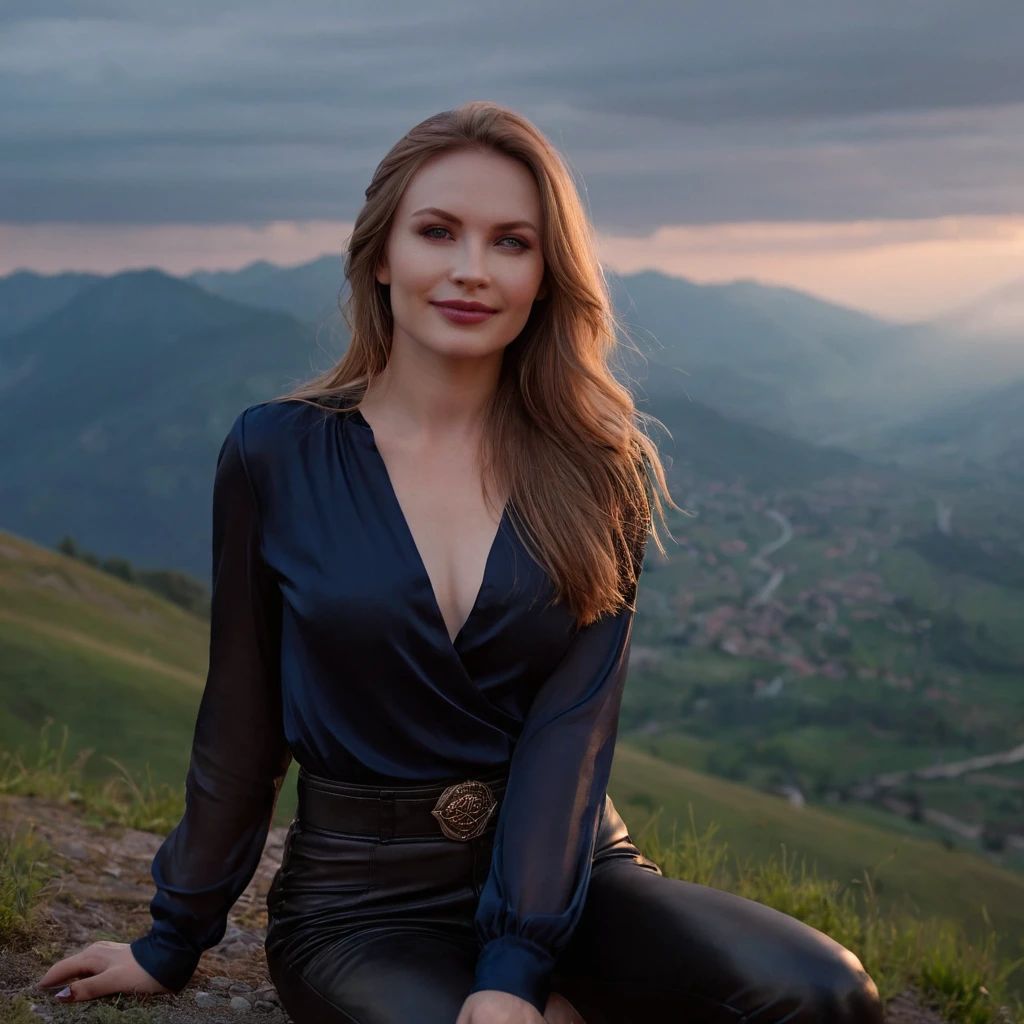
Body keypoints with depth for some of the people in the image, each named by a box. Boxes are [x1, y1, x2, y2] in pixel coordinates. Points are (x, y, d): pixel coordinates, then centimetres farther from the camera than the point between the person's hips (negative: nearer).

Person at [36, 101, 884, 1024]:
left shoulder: (600, 471, -1)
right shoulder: (278, 455, -4)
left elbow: (572, 722, -10)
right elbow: (240, 725, 4)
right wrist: (173, 946, 12)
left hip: (568, 869, 2)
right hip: (362, 902, -1)